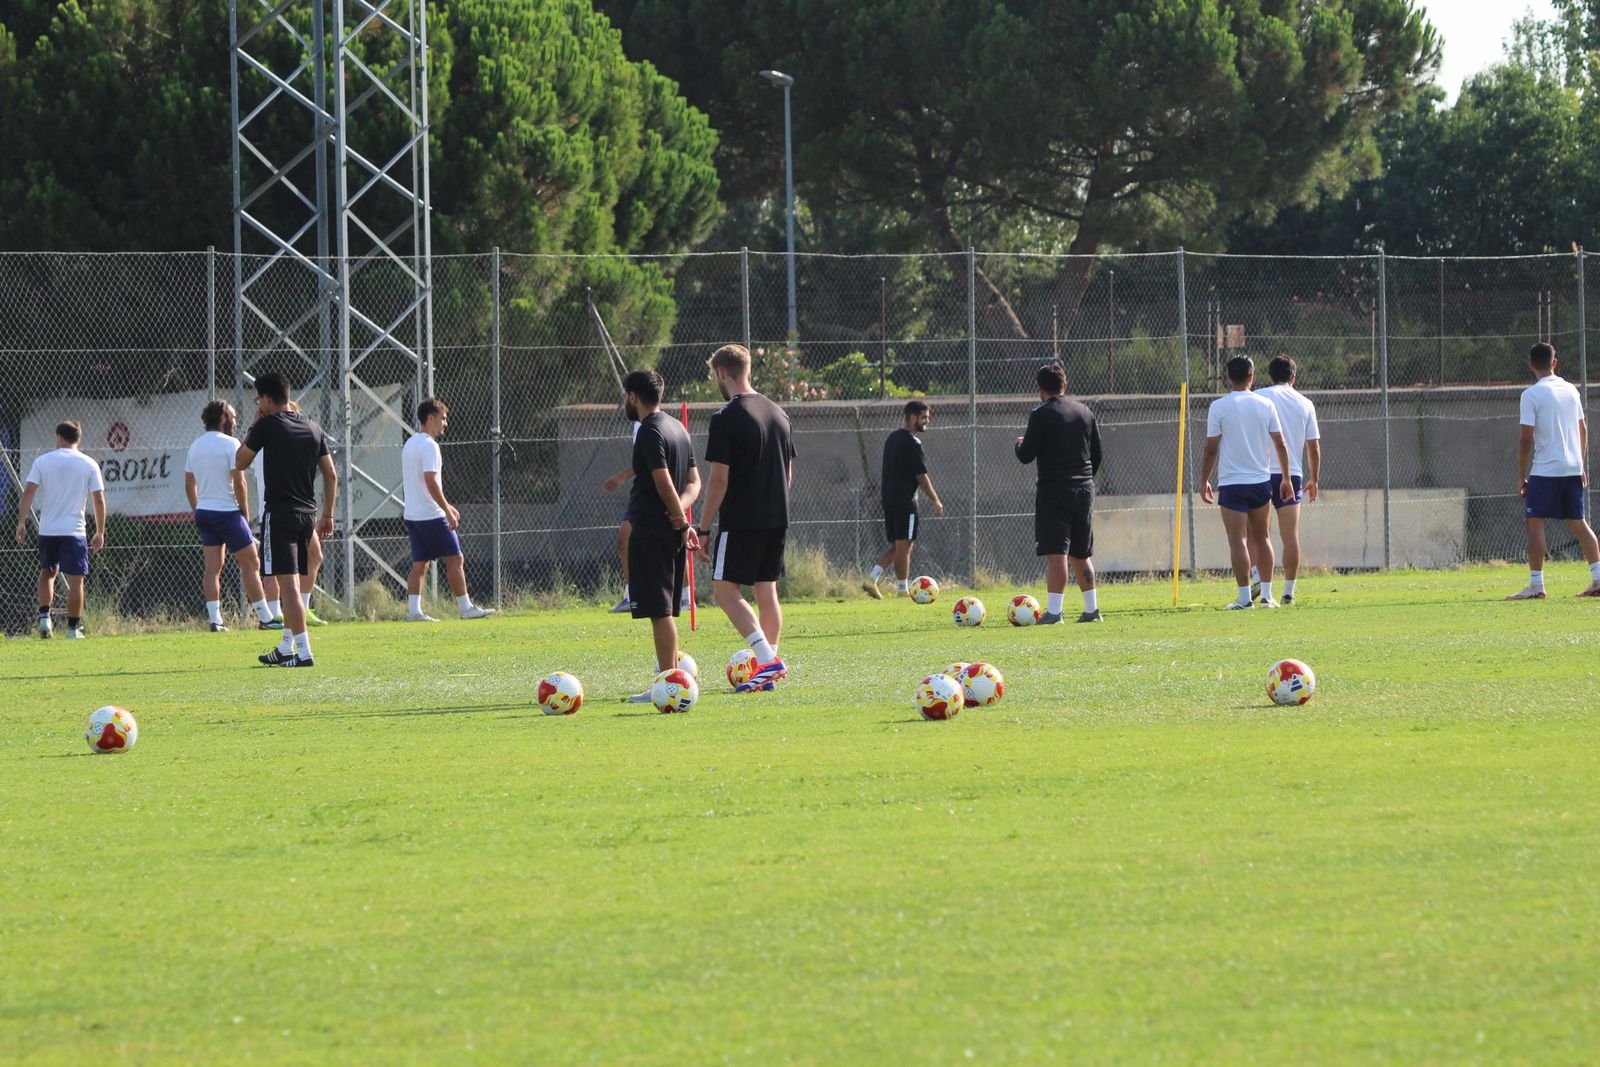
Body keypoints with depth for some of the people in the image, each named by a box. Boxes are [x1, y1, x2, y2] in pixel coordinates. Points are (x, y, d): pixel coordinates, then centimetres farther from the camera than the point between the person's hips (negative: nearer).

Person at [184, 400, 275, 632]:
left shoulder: (195, 446, 10)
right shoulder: (230, 444, -11)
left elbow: (189, 485, 13)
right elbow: (239, 482, -14)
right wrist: (245, 513, -4)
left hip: (203, 513, 7)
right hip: (227, 512, -7)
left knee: (212, 567, 6)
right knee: (251, 564, 1)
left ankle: (215, 619, 0)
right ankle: (264, 617, 2)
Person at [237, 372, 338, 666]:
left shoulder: (267, 425, -7)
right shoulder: (313, 429, 10)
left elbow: (240, 462, 4)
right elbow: (331, 475, 11)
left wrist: (253, 427, 13)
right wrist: (328, 515, 17)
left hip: (279, 512, -7)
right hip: (307, 514, 7)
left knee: (288, 584, -10)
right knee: (291, 583, 17)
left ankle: (304, 652, -18)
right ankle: (286, 648, 25)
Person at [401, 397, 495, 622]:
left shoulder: (410, 445, 16)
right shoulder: (429, 446, -14)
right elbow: (430, 481, -22)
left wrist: (445, 506, 26)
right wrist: (447, 510, -19)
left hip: (412, 516, 9)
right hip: (431, 516, -9)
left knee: (419, 564, 8)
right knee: (455, 559, -1)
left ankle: (414, 610, 1)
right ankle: (465, 608, 1)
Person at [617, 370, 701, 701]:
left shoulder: (650, 431, -13)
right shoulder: (677, 428, 16)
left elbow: (663, 481, -20)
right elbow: (694, 481, 15)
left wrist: (680, 516, -9)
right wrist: (680, 512, -1)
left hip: (651, 532, -9)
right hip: (673, 532, 9)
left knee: (659, 610, -8)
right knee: (667, 609, 14)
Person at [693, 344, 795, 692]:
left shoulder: (726, 418, -13)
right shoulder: (778, 413, 11)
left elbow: (719, 479, -15)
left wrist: (704, 529, -9)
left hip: (740, 520, -7)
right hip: (777, 518, 7)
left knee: (726, 589, -2)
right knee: (767, 590, 12)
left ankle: (767, 659, -16)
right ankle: (771, 672, 12)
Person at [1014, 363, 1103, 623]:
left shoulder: (1041, 415, -9)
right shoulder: (1085, 412, 11)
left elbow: (1026, 456, -9)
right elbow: (1097, 455, 16)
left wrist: (1020, 443, 13)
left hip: (1054, 491, -6)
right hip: (1084, 490, 6)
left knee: (1056, 553, -10)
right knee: (1080, 554, 16)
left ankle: (1054, 611, -16)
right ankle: (1092, 609, 16)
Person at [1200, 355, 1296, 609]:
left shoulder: (1218, 407, -6)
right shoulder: (1265, 405, 2)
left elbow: (1210, 449, -6)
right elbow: (1280, 444, 5)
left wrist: (1204, 481, 4)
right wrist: (1286, 479, 14)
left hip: (1231, 483, -4)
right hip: (1261, 481, 4)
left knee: (1238, 541, -3)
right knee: (1261, 537, 15)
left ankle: (1245, 597, -7)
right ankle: (1266, 595, 15)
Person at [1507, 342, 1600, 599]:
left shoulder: (1531, 394, -9)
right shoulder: (1571, 390, 10)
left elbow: (1527, 438, -11)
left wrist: (1521, 476, -5)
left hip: (1545, 470, -6)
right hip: (1573, 468, 6)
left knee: (1534, 522, -3)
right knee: (1578, 522, 11)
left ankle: (1536, 586, -9)